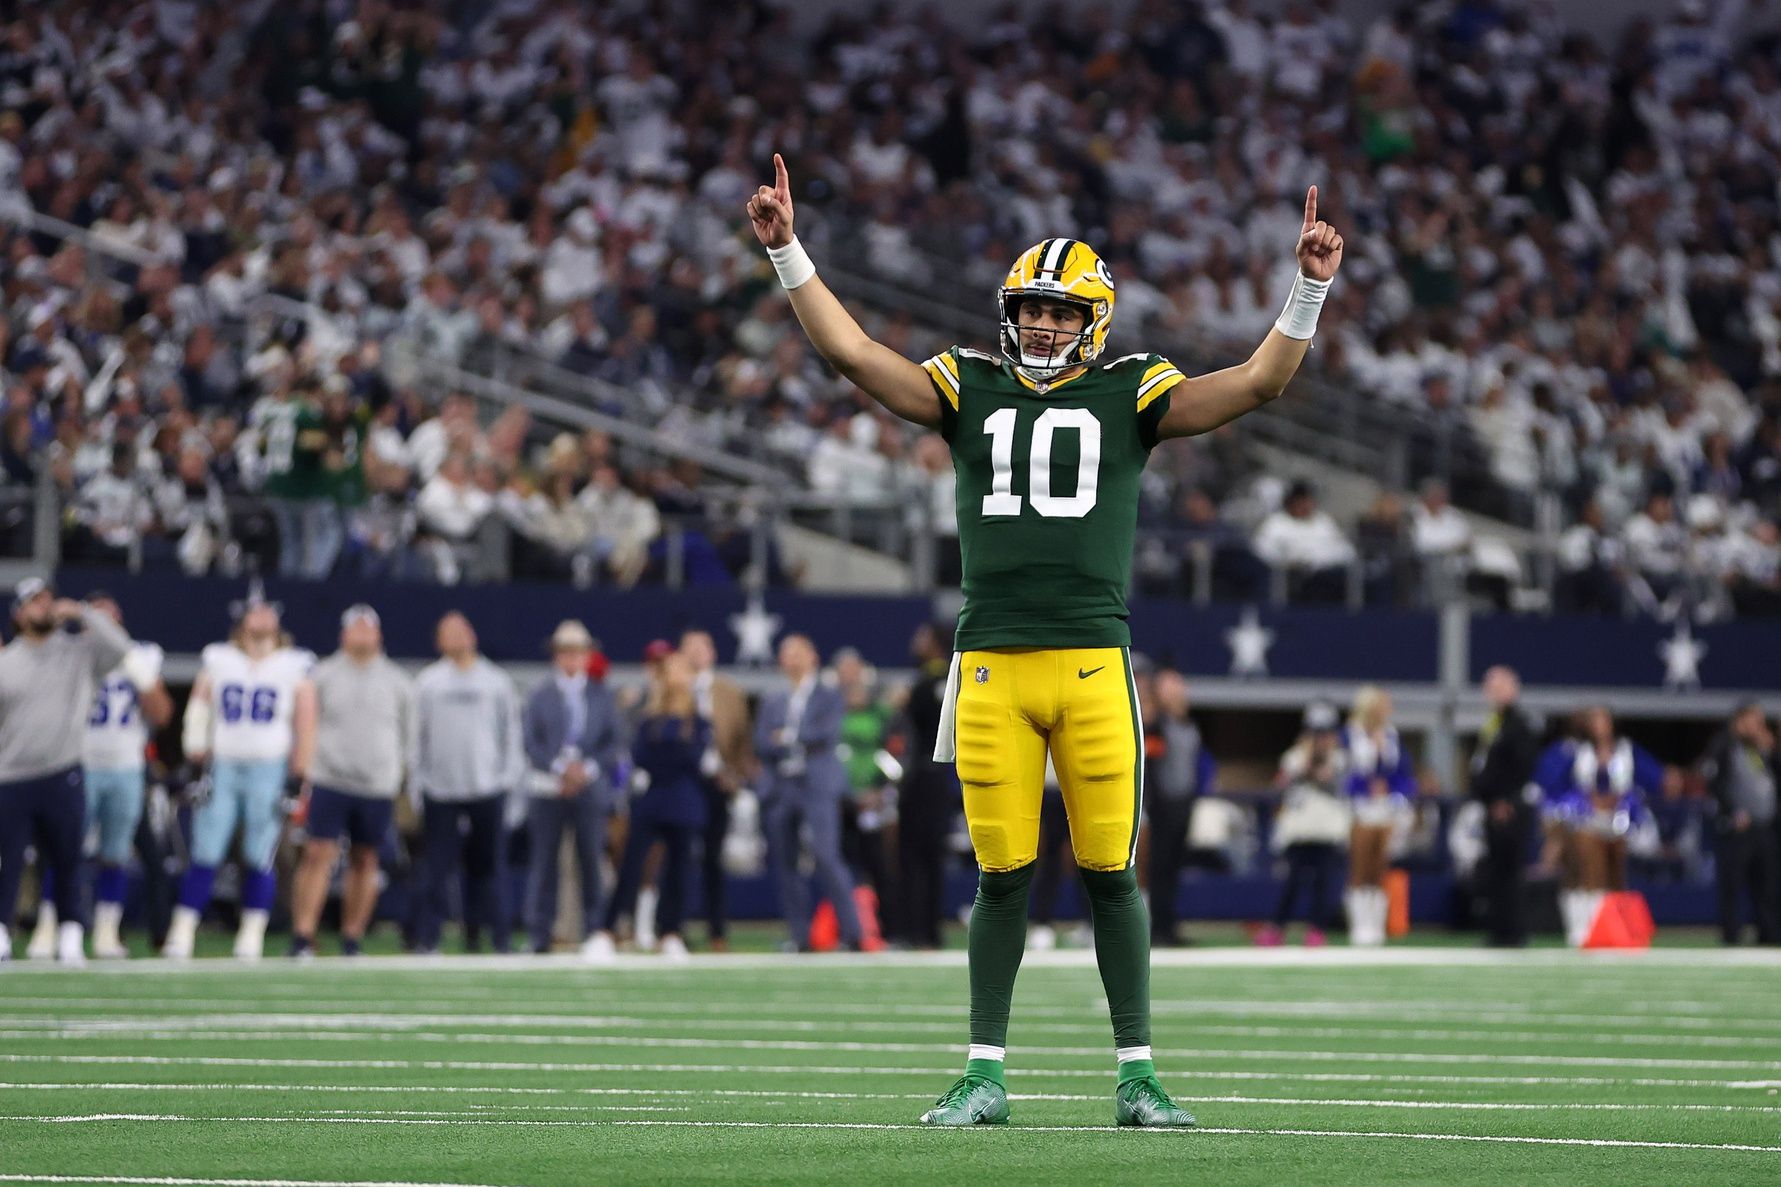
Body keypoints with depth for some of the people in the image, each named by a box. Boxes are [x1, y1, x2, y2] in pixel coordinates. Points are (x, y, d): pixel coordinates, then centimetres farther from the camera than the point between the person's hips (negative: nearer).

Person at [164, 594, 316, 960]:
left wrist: (297, 779, -2)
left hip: (269, 770, -1)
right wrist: (195, 762, 1)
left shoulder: (294, 667, 4)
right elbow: (197, 713, 8)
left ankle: (251, 937, 6)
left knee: (259, 858, 0)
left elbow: (305, 727, 4)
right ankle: (182, 933, -3)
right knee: (204, 855, -3)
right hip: (222, 766, 1)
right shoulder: (217, 660, 8)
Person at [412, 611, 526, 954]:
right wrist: (416, 783, 3)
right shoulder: (427, 682, 8)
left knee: (488, 865, 2)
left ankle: (499, 935, 6)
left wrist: (512, 780, 3)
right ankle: (427, 936, -3)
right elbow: (416, 734, 9)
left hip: (488, 787, 0)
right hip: (440, 791, 0)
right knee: (437, 867, -4)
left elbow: (510, 733, 11)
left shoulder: (497, 681, 10)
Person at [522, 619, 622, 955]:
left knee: (590, 861, -1)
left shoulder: (600, 697, 11)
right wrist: (561, 768, -10)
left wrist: (586, 769, -8)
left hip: (590, 787, 1)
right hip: (548, 789, -1)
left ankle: (592, 934, 2)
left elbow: (612, 744, 7)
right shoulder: (540, 694, 7)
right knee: (543, 861, -3)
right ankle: (539, 936, 0)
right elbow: (530, 742, 0)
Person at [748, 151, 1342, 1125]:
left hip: (1094, 665, -1)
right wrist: (787, 253, 3)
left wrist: (1309, 288, -6)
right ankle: (985, 1074, 11)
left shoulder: (1129, 396, 8)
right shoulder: (971, 391, 12)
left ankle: (1135, 1075, 7)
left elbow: (1258, 382, 2)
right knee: (1002, 876, 4)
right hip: (992, 668, 1)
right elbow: (851, 353, 8)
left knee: (1111, 873, 0)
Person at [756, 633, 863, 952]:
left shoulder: (829, 698, 8)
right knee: (784, 865, 0)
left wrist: (788, 737, -3)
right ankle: (801, 937, 4)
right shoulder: (772, 702, 18)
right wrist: (804, 743, -8)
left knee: (826, 858, -15)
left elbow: (828, 734, -8)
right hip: (779, 790, 4)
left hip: (817, 786, -4)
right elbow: (762, 743, 5)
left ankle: (852, 932, -13)